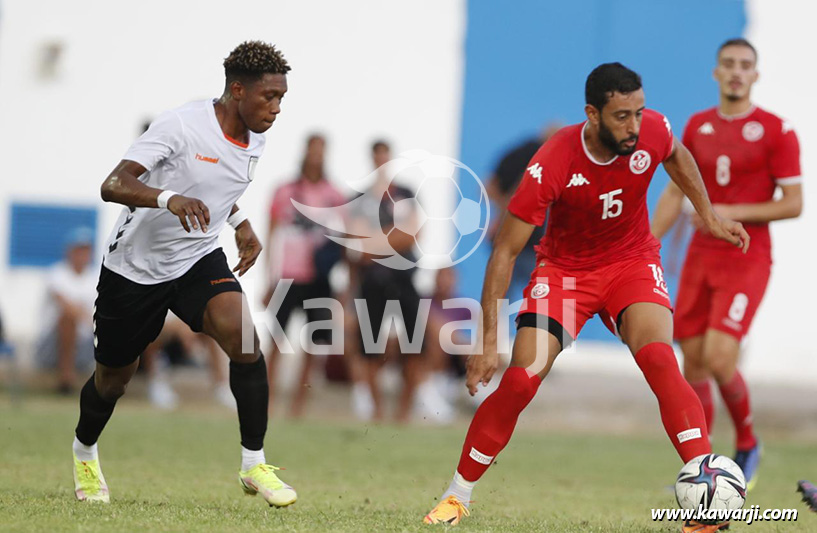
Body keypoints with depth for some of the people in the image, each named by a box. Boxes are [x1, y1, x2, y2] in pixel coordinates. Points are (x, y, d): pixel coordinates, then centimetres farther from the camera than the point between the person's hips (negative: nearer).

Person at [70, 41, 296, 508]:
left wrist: (242, 224, 9)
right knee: (114, 378, 13)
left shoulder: (253, 141, -1)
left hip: (199, 259, 4)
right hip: (136, 266, -4)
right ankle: (84, 452, 46)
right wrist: (169, 199, -49)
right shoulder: (182, 125, -24)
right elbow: (113, 185, -33)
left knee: (243, 337, -24)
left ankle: (255, 465, -15)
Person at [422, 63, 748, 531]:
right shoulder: (552, 165, -29)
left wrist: (709, 216, 8)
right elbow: (506, 251, -22)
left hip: (633, 260, 1)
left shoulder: (654, 131, -20)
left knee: (659, 359, -26)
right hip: (565, 268, -1)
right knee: (519, 382, -12)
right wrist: (489, 342, -23)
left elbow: (677, 156, 10)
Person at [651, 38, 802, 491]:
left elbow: (793, 204, -9)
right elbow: (675, 193, 16)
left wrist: (731, 213, -17)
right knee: (693, 360, 3)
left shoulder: (776, 131, -6)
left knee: (719, 358, -18)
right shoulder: (698, 127, 9)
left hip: (746, 261, -5)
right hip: (700, 257, 5)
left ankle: (747, 442, 7)